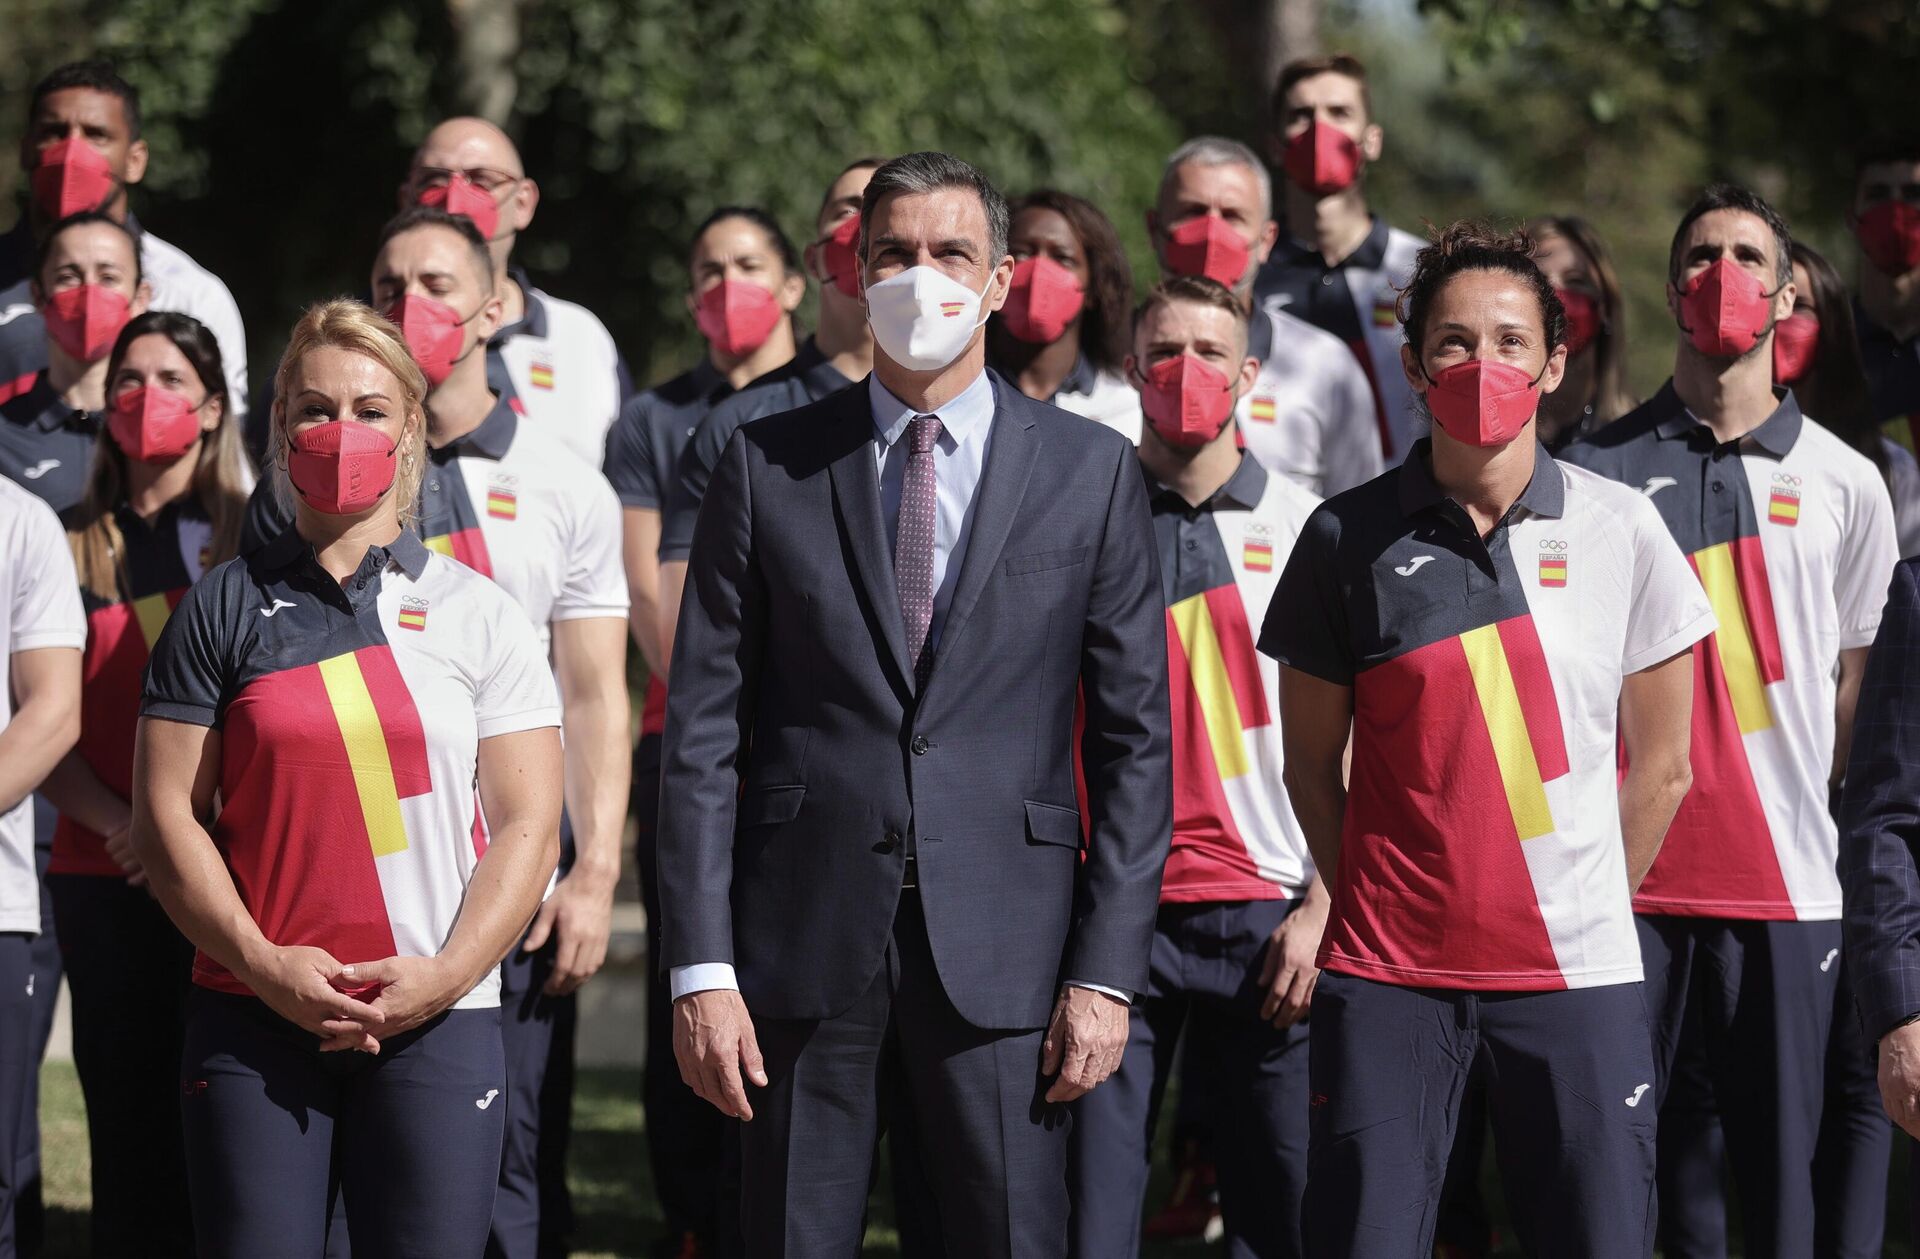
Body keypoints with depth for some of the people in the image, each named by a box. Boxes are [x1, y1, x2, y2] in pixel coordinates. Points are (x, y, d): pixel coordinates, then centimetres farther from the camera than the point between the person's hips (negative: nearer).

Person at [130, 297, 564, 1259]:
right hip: (252, 1019, 0)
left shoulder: (477, 615, 8)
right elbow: (166, 816, 3)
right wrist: (266, 967, -9)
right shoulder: (225, 609, 8)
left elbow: (527, 826, 3)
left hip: (440, 1024, 0)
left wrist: (442, 978, -10)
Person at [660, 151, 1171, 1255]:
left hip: (1004, 954, 0)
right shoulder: (768, 467, 6)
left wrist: (1107, 971, -4)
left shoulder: (1093, 472, 5)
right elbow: (704, 728, 3)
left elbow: (1136, 738, 4)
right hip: (804, 951, 1)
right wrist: (700, 968, -4)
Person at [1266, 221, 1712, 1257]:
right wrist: (1371, 906, 10)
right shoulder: (1347, 539, 0)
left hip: (1578, 977, 0)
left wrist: (1583, 912, 11)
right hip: (1387, 977, 0)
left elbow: (1659, 767, 9)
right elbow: (1310, 760, 9)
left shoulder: (1620, 530, 1)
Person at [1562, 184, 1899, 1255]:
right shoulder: (1600, 472, 5)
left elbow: (1858, 693, 12)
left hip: (1785, 883, 1)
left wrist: (1819, 821, 7)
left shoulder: (1847, 483, 8)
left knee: (1784, 1162, 2)